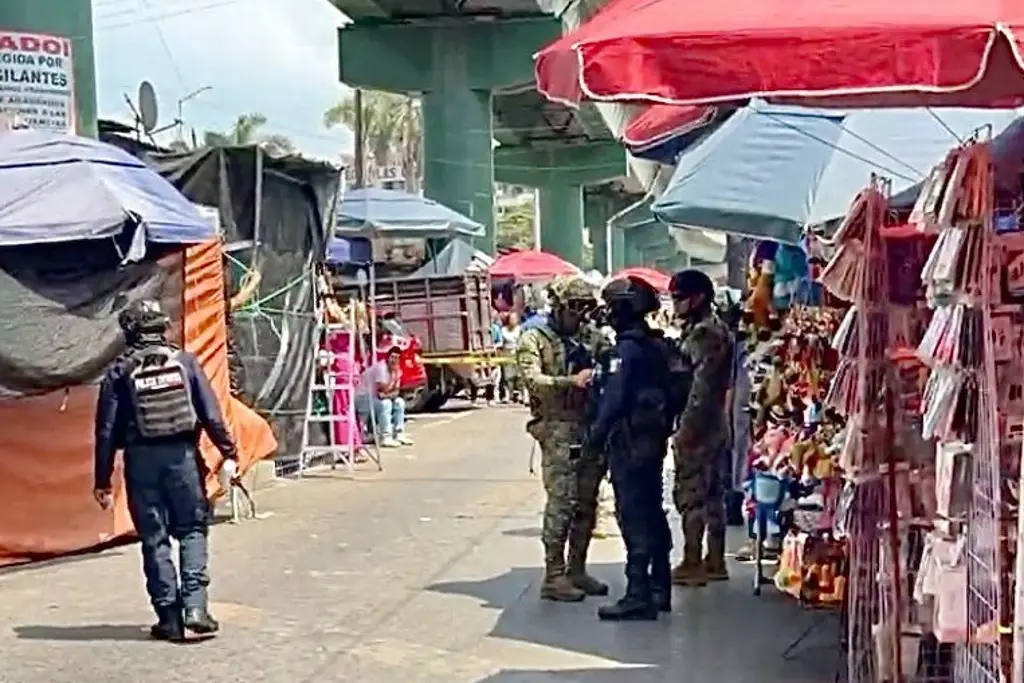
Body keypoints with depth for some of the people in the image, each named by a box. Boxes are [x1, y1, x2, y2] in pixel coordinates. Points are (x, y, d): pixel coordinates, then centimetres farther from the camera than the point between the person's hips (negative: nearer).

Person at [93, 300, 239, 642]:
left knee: (154, 539, 7)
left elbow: (107, 430, 0)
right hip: (182, 456, 1)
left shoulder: (119, 373, 1)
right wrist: (228, 453, 3)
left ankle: (169, 616, 9)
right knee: (192, 530, 11)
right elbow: (211, 414, -2)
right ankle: (195, 604, -4)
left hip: (141, 460, 0)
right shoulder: (184, 362, 3)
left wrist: (103, 481, 4)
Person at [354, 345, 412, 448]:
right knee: (385, 403, -30)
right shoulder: (381, 367, -23)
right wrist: (394, 375, -22)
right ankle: (385, 438, -29)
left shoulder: (397, 370, 2)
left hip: (378, 397, 9)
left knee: (399, 402, -1)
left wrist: (387, 394, -22)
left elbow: (395, 391, -1)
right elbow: (385, 389, -28)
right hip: (363, 398, -9)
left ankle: (399, 434, -1)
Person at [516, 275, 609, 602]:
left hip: (591, 428, 6)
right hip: (558, 430, -6)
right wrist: (572, 381, -26)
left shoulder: (590, 337, 17)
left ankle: (577, 569, 20)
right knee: (561, 502, -9)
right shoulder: (534, 338, 0)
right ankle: (554, 576, -3)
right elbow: (532, 380, -14)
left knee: (587, 503, 9)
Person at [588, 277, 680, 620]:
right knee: (652, 513, 14)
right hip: (654, 440, 9)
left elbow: (614, 398, -19)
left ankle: (638, 595, -7)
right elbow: (671, 394, 14)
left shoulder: (627, 348, -15)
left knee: (634, 517, -7)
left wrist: (596, 432, -9)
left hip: (629, 443, -9)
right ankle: (659, 589, 21)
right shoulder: (659, 346, 12)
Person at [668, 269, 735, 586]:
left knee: (690, 494, -5)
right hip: (714, 425, 10)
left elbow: (702, 386, -21)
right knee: (712, 493, 12)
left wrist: (686, 427, -21)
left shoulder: (704, 333, -15)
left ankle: (692, 563, -1)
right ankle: (715, 561, 18)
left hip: (698, 426, -10)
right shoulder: (716, 329, 16)